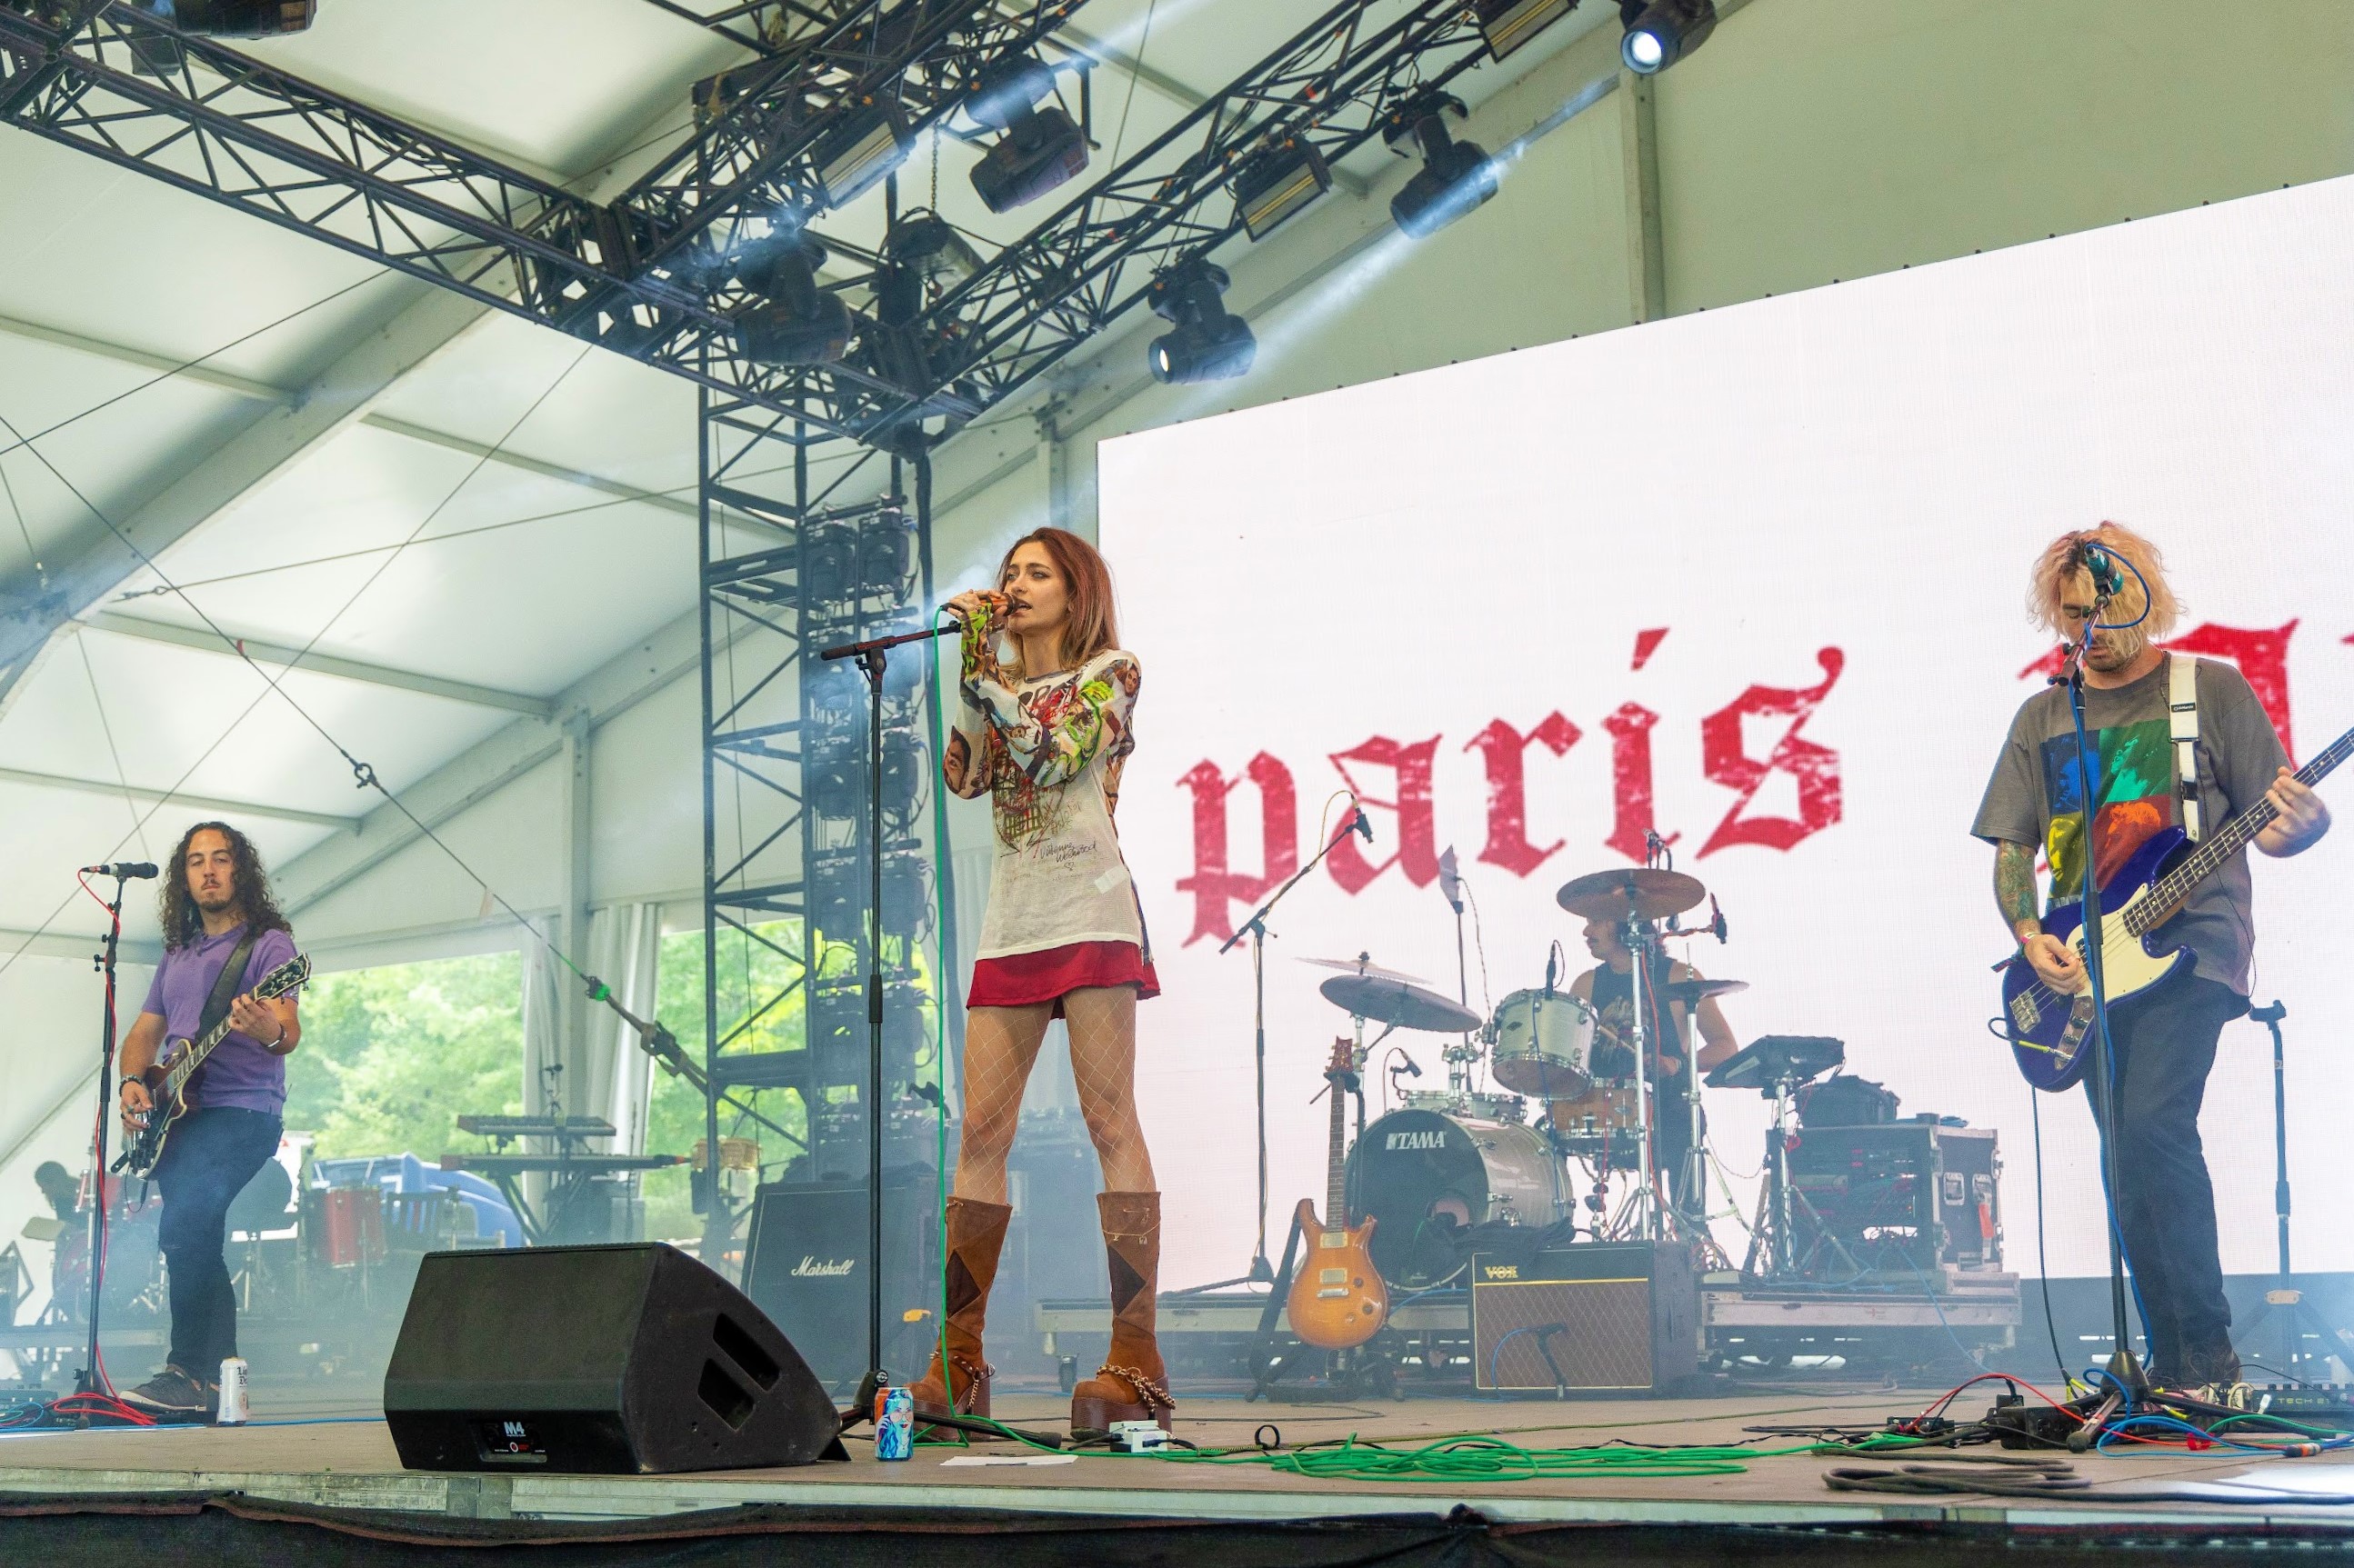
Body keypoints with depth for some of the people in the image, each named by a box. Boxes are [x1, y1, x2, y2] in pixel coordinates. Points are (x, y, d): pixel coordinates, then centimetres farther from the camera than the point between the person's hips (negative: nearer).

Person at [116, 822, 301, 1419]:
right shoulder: (178, 953, 20)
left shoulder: (269, 943, -1)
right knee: (199, 1246, 5)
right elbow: (144, 1033, 22)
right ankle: (217, 1381, 10)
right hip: (177, 1117, 7)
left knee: (183, 1228, -23)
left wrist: (272, 1031, -38)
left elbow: (290, 1031, -14)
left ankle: (189, 1374, -19)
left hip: (241, 1110, -7)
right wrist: (132, 1082, 1)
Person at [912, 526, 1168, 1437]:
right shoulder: (1003, 681, 23)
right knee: (981, 1134, 0)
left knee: (1110, 1123, -12)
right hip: (1011, 925, 6)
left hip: (1088, 912, -6)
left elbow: (1049, 750, -11)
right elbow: (965, 774, 6)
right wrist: (966, 660, 7)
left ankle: (1137, 1363, -14)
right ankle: (958, 1364, 3)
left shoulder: (1111, 671, 6)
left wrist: (987, 665, -8)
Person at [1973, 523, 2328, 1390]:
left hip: (2189, 948, -4)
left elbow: (2275, 821, 2)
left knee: (2152, 1129, -21)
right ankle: (2174, 1365, 10)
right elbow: (2011, 848, 14)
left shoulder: (2212, 689, 4)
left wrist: (2294, 825, -22)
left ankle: (2207, 1354, -14)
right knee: (2131, 1162, 3)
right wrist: (2031, 938, -3)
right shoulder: (2043, 718, 15)